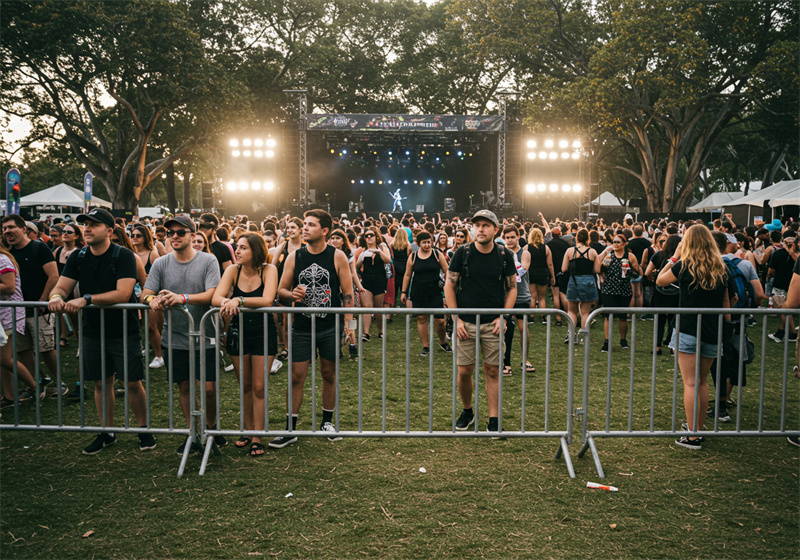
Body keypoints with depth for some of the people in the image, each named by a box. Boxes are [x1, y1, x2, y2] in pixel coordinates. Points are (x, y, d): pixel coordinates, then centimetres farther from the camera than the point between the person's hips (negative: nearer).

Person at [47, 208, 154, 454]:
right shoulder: (78, 257, 4)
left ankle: (144, 429, 18)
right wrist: (56, 297, -22)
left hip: (124, 331, -5)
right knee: (101, 383, 12)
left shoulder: (123, 256, -13)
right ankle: (107, 432, 26)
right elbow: (61, 287, 2)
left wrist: (87, 299, -29)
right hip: (92, 330, 5)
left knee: (132, 383, 0)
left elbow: (123, 294, -23)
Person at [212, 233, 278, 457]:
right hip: (238, 332, 3)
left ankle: (257, 437, 10)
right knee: (245, 386, 13)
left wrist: (238, 300, -34)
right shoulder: (233, 271, -5)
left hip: (263, 332, -3)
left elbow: (267, 300, -27)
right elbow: (215, 298, -17)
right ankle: (247, 430, 28)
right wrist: (226, 302, -38)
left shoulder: (268, 270, -12)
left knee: (259, 387, 0)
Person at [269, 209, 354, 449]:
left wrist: (348, 323, -8)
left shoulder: (337, 257, -3)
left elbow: (347, 293, -1)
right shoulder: (294, 257, 2)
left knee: (329, 375, 11)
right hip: (302, 327, 1)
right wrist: (292, 295, -15)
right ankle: (290, 429, 10)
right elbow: (281, 290, 7)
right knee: (296, 377, 1)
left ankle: (327, 422, 27)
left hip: (330, 327, -1)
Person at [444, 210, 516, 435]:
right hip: (466, 323, 0)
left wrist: (503, 317, -4)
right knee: (464, 371, 3)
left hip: (493, 323, 0)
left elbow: (512, 288, 7)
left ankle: (494, 419, 14)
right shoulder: (463, 252, -3)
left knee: (493, 371, 4)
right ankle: (467, 411, 26)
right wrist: (456, 318, -5)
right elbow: (449, 286, 1)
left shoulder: (504, 255, 0)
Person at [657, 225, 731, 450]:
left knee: (691, 383, -4)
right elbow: (725, 301, 14)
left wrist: (674, 258, 9)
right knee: (702, 382, 18)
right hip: (712, 334, 5)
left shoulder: (684, 266, -8)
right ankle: (697, 427, 28)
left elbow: (659, 281, 5)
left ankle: (693, 436, -5)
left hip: (688, 331, -5)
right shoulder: (720, 269, 7)